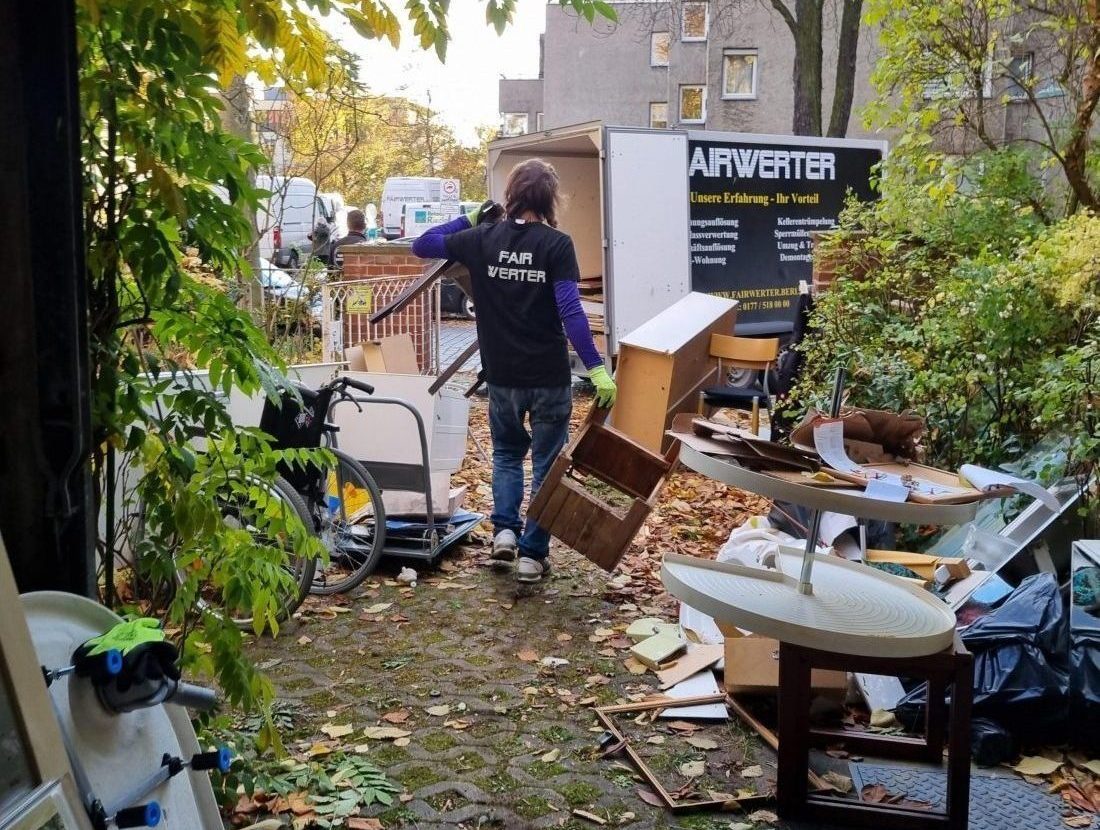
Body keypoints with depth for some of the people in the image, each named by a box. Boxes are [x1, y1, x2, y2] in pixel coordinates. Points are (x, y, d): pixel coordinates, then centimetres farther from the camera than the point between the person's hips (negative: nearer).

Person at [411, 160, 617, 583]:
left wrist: (469, 219, 18)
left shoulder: (482, 238, -1)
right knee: (546, 464, 11)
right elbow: (570, 310, -18)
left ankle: (504, 529, 9)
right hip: (548, 377, -3)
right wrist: (596, 368, -18)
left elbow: (422, 245, 12)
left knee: (507, 454, 25)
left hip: (503, 375, 3)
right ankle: (532, 554, 11)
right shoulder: (556, 244, -9)